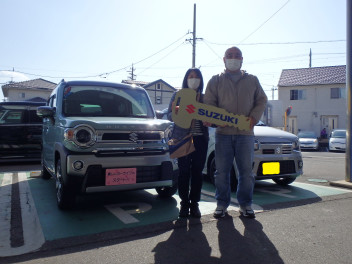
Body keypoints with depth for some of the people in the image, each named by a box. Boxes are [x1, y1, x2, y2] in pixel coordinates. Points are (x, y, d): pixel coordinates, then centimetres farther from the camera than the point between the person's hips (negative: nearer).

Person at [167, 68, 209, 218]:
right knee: (184, 171, -3)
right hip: (182, 138, -1)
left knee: (197, 171, 1)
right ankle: (184, 203, 8)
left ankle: (194, 204, 11)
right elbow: (169, 115, 6)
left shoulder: (204, 97, 15)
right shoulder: (178, 95, 11)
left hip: (200, 139, 2)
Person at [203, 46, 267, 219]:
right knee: (222, 171, 2)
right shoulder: (215, 80, 12)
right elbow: (209, 102, 5)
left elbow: (262, 100, 16)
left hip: (246, 133, 1)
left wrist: (254, 116, -2)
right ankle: (222, 204, 15)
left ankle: (245, 205, 17)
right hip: (223, 132, -1)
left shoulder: (252, 80, 16)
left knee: (246, 171, 4)